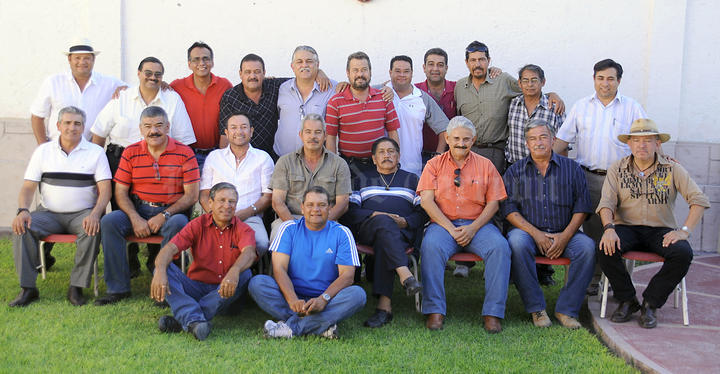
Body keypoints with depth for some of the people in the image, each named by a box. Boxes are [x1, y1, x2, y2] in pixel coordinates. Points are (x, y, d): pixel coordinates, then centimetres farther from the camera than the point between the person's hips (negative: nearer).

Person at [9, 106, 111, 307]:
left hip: (82, 214, -2)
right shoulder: (43, 151, 9)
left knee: (93, 229, -34)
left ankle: (76, 287, -24)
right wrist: (23, 210, -16)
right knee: (21, 227, -25)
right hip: (49, 213, 2)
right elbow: (28, 187, 5)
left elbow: (105, 189, -5)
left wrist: (95, 214, -24)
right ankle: (28, 288, -19)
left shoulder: (95, 152, 3)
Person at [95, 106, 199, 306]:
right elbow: (121, 192, 5)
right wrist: (135, 218, -13)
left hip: (171, 211, -2)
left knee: (179, 223, -35)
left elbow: (191, 195, -4)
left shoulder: (184, 153, -1)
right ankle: (118, 287, -18)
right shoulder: (131, 153, 7)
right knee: (109, 221, -24)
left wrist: (164, 215, -16)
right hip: (138, 209, 3)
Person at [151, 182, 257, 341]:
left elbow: (249, 252, -25)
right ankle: (195, 320, -43)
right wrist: (160, 271, -37)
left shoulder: (243, 229, -2)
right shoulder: (197, 225, 0)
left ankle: (183, 319, -32)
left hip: (224, 292, -1)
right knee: (164, 268, -20)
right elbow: (170, 248, -14)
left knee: (245, 274, -30)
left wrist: (234, 271, -48)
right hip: (196, 287, 1)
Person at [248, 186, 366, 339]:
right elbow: (279, 269, -7)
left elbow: (347, 275, -7)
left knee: (358, 294, -29)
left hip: (328, 301, 0)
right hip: (293, 296, 1)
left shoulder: (341, 233, 2)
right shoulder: (289, 229, 4)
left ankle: (291, 327, -30)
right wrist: (292, 300, -25)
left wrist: (323, 299, -25)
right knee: (257, 282, -24)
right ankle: (321, 325, -32)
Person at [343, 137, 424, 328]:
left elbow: (423, 212, 13)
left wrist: (405, 221, -7)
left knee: (385, 241, -37)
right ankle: (405, 275, -56)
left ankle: (384, 304, -48)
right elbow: (349, 212, 12)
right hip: (367, 229, 0)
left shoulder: (411, 179, 27)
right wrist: (374, 215, -6)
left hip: (402, 232, 0)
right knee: (384, 222, -37)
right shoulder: (363, 180, 28)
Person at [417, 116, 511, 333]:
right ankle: (434, 311, -28)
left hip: (477, 225, 1)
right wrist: (451, 229, -12)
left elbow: (493, 202, 6)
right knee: (431, 247, -33)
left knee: (500, 247, -28)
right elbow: (426, 200, 0)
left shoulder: (485, 165, 13)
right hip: (443, 223, -1)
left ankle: (493, 313, -25)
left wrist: (473, 228, -10)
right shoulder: (435, 164, 11)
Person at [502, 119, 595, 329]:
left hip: (564, 234, 1)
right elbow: (509, 209, 1)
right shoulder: (516, 171, 11)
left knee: (587, 247, -28)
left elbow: (581, 207, 5)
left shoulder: (572, 168, 12)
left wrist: (565, 236, -10)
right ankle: (536, 308, -23)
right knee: (517, 243, -34)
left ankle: (566, 309, -18)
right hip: (528, 231, -1)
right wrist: (536, 233, -12)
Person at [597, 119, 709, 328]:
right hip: (626, 227, 0)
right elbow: (606, 202, -6)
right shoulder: (617, 169, 5)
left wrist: (685, 230, -17)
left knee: (683, 254, -30)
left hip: (661, 230, 0)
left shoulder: (672, 169, 2)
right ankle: (627, 301, -8)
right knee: (606, 249, -31)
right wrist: (609, 228, -26)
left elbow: (700, 200, -3)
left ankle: (650, 304, -11)